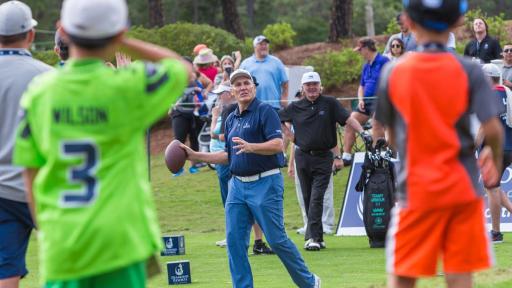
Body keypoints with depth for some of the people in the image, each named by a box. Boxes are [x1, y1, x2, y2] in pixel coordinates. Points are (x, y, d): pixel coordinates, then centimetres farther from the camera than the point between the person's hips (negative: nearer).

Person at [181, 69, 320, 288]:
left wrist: (251, 147, -33)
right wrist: (196, 156, 18)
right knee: (234, 240, -1)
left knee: (276, 239, -5)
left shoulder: (265, 112, -6)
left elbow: (278, 145, -18)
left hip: (265, 184, -7)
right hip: (237, 185, 7)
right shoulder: (231, 119, 16)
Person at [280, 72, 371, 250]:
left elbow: (348, 119, -6)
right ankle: (318, 237, 16)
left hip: (323, 157, -3)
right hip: (303, 156, 3)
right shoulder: (295, 107, 6)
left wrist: (362, 132, -19)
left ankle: (312, 237, -17)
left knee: (317, 197, -12)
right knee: (308, 199, 6)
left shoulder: (330, 104, 1)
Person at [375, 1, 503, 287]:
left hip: (416, 190, 0)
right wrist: (495, 161, 7)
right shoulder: (470, 71, -6)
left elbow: (391, 134, 6)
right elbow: (492, 129, -13)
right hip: (463, 188, 0)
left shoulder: (393, 72, -3)